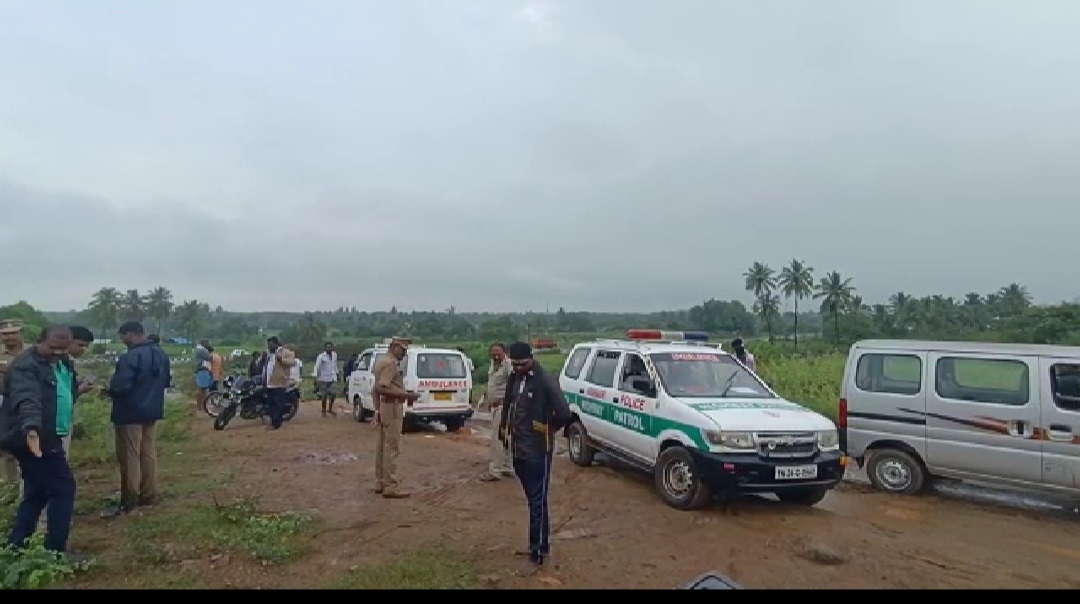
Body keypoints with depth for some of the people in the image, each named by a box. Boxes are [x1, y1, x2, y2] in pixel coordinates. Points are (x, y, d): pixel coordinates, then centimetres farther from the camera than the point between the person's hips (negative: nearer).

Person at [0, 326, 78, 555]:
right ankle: (55, 551, 3)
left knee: (37, 493, 16)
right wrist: (31, 428, -50)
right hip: (34, 439, -9)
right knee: (63, 489, -6)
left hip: (48, 438, 9)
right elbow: (27, 399, -37)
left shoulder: (63, 363, 10)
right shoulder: (26, 365, -19)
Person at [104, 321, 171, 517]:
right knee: (149, 453, 14)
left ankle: (129, 501, 8)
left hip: (130, 413, -8)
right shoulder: (161, 354, 6)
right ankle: (149, 495, 22)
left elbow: (119, 386, -25)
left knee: (129, 457, 1)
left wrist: (108, 390, -4)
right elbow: (165, 381, 16)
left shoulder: (129, 358, -22)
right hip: (152, 411, 8)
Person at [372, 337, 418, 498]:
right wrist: (405, 395, -26)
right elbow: (381, 388, -26)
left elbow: (376, 389, 21)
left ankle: (380, 483, 22)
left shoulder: (382, 361, 16)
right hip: (392, 408, -11)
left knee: (383, 446, 14)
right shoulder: (390, 363, -16)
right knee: (392, 447, -7)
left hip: (383, 408, 11)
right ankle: (391, 487, -4)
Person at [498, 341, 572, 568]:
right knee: (531, 499, 17)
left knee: (538, 500, -1)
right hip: (518, 449, 7)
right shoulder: (514, 378, 6)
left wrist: (547, 430, -6)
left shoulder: (546, 380, -16)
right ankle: (540, 543, 30)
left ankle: (539, 549, 8)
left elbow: (564, 414, -22)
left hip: (537, 451, -7)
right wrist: (505, 431, 11)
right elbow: (507, 406, 19)